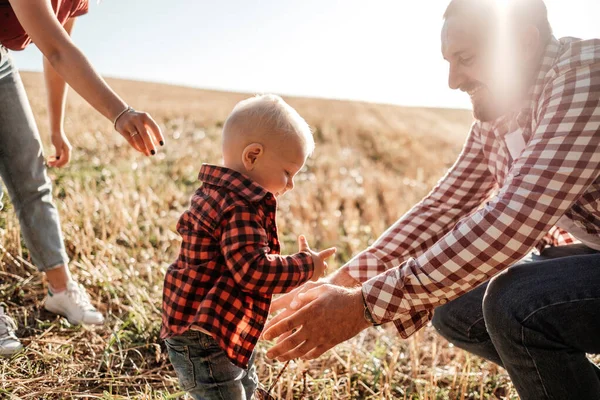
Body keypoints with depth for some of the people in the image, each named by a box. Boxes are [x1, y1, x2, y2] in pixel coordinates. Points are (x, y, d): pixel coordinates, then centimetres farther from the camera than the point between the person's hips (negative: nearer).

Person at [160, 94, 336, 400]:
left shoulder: (217, 195, 10)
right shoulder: (241, 206, -24)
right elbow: (253, 270, -31)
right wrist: (305, 265, -19)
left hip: (224, 331, 11)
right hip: (202, 337, -11)